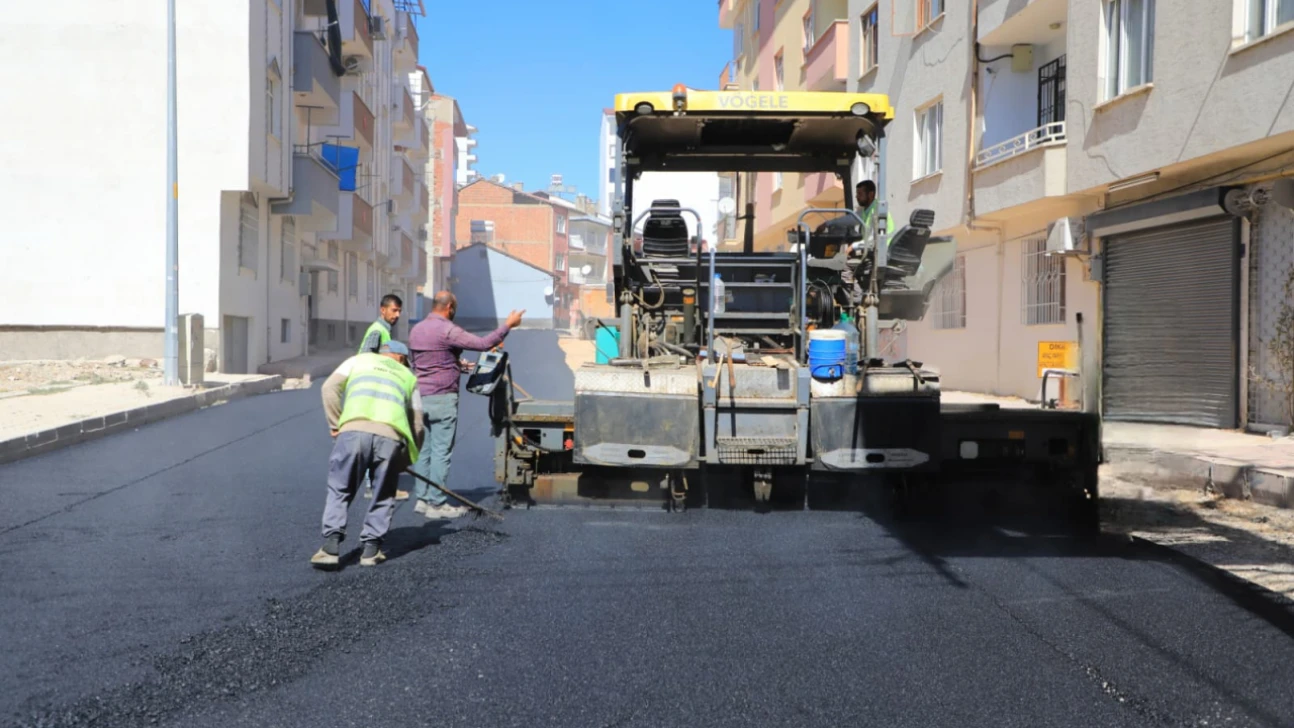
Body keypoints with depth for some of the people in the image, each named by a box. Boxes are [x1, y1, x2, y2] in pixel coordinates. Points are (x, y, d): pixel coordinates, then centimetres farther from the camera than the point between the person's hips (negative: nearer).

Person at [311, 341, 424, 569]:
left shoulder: (360, 359, 30)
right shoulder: (409, 377, 32)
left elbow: (330, 388, 15)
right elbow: (417, 425, 27)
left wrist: (335, 425, 19)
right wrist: (405, 461, 35)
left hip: (353, 430, 0)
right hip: (391, 436, 1)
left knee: (339, 490, 10)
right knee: (384, 496, 17)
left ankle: (331, 546, 1)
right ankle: (371, 548, 14)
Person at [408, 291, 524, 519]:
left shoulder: (416, 330, 13)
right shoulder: (447, 330, -14)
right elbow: (484, 343, -15)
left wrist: (457, 364, 29)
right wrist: (508, 325, -5)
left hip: (420, 396, 8)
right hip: (442, 398, -8)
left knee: (424, 449, 12)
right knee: (441, 451, -3)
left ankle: (422, 498, 16)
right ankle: (436, 504, 0)